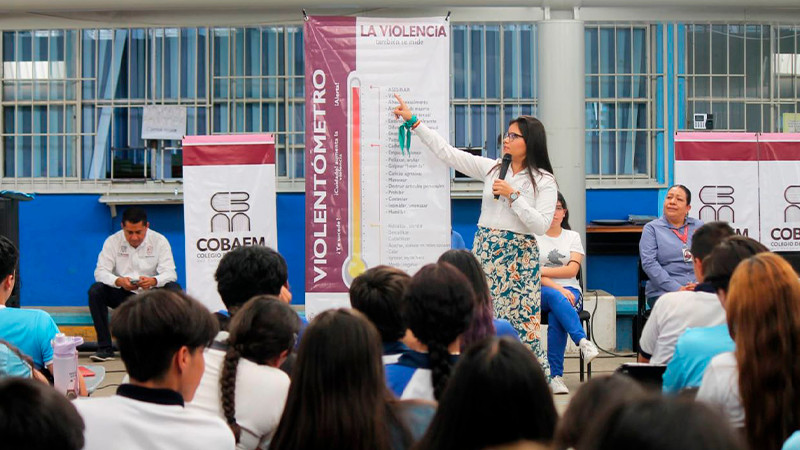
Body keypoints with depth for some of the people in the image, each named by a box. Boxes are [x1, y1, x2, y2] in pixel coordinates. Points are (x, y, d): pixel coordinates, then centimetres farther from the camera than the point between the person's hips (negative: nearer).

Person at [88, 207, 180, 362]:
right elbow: (100, 272, -12)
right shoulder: (113, 241, -4)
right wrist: (119, 281, -34)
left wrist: (153, 281, -37)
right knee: (95, 290, -26)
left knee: (174, 290, -29)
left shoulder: (159, 241, -5)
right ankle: (105, 348, -23)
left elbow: (170, 273, -14)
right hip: (122, 295, 1)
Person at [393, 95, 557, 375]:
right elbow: (448, 153, 9)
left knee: (521, 323, -5)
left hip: (519, 256, -4)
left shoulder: (544, 181, -1)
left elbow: (541, 225, -11)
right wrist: (413, 121, 8)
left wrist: (513, 195, -14)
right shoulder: (492, 169, 9)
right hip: (485, 250, 4)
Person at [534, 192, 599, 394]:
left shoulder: (573, 237, 16)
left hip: (570, 290, 1)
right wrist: (557, 288, -19)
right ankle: (584, 342, -58)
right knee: (556, 298, -40)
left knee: (556, 318, -35)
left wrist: (541, 271, -6)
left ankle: (555, 376, -40)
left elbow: (572, 270, 1)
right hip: (541, 291, -1)